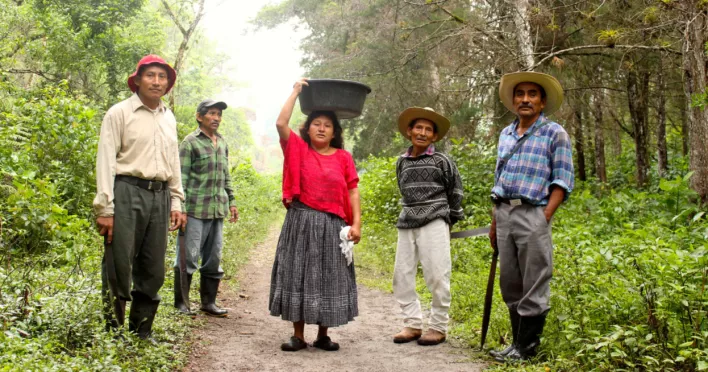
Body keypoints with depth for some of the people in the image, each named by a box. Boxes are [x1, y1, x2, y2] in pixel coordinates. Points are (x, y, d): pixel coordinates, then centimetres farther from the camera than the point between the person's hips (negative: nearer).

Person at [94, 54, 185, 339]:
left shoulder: (169, 118, 16)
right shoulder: (120, 113, -2)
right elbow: (106, 161, -7)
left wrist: (176, 202, 15)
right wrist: (105, 208, -13)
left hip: (160, 196, 6)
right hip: (128, 192, -6)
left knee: (152, 271, 8)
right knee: (119, 268, -5)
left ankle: (141, 333, 19)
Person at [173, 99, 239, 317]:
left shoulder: (222, 143, 15)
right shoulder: (191, 142, -4)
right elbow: (181, 177, -8)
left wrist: (231, 201, 16)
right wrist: (181, 207, -13)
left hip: (217, 209, 6)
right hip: (196, 209, -6)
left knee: (213, 258, 10)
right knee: (188, 257, -2)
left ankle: (209, 302, 18)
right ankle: (180, 302, 8)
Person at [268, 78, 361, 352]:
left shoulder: (343, 157, 5)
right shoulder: (298, 149, 4)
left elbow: (353, 191, 5)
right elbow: (281, 123, -9)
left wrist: (356, 222, -4)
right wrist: (295, 92, -3)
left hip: (332, 226, 1)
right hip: (301, 221, -1)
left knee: (328, 278, 6)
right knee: (298, 275, 2)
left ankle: (323, 335, 17)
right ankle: (298, 335, 11)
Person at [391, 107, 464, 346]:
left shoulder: (442, 161, 0)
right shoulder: (401, 162, 12)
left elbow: (455, 193, 8)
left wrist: (451, 220, 12)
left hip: (434, 223, -5)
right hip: (407, 224, 5)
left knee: (437, 276, -5)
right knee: (402, 275, 3)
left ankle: (438, 327, 5)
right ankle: (412, 324, 12)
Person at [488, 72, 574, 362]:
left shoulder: (554, 133, -1)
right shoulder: (505, 134, 16)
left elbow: (563, 180, -6)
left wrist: (545, 218, -14)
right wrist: (495, 222, 16)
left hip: (533, 215, -6)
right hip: (504, 214, 6)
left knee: (533, 287, -2)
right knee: (510, 283, 11)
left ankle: (526, 347, 8)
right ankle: (517, 340, 23)